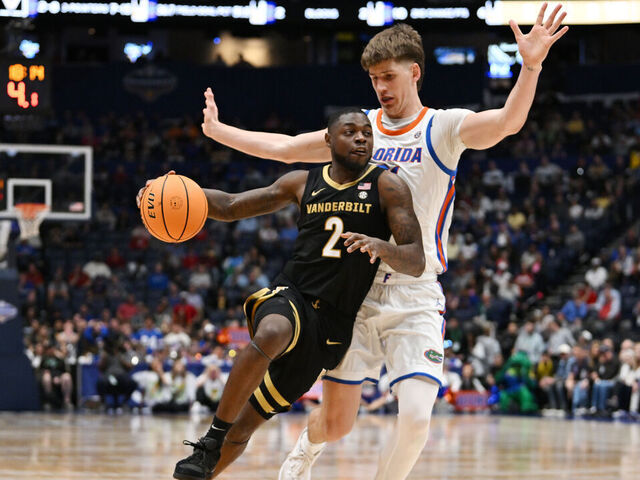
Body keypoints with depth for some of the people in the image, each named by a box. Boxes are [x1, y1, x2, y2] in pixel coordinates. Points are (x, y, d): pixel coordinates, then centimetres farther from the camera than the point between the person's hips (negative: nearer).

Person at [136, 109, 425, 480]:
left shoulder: (387, 187, 0)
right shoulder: (304, 183, 10)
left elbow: (417, 263, -8)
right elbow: (230, 206, 15)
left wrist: (381, 246, -31)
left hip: (332, 323, -1)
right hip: (290, 296, 1)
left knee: (245, 424, 0)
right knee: (271, 334, -38)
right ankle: (212, 439, -27)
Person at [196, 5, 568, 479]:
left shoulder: (443, 127, -3)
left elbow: (506, 122, -22)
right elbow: (286, 149, 19)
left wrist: (530, 66, -40)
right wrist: (217, 130, 20)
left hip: (416, 297, -2)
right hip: (357, 291, 3)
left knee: (416, 417, -19)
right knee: (336, 421, 7)